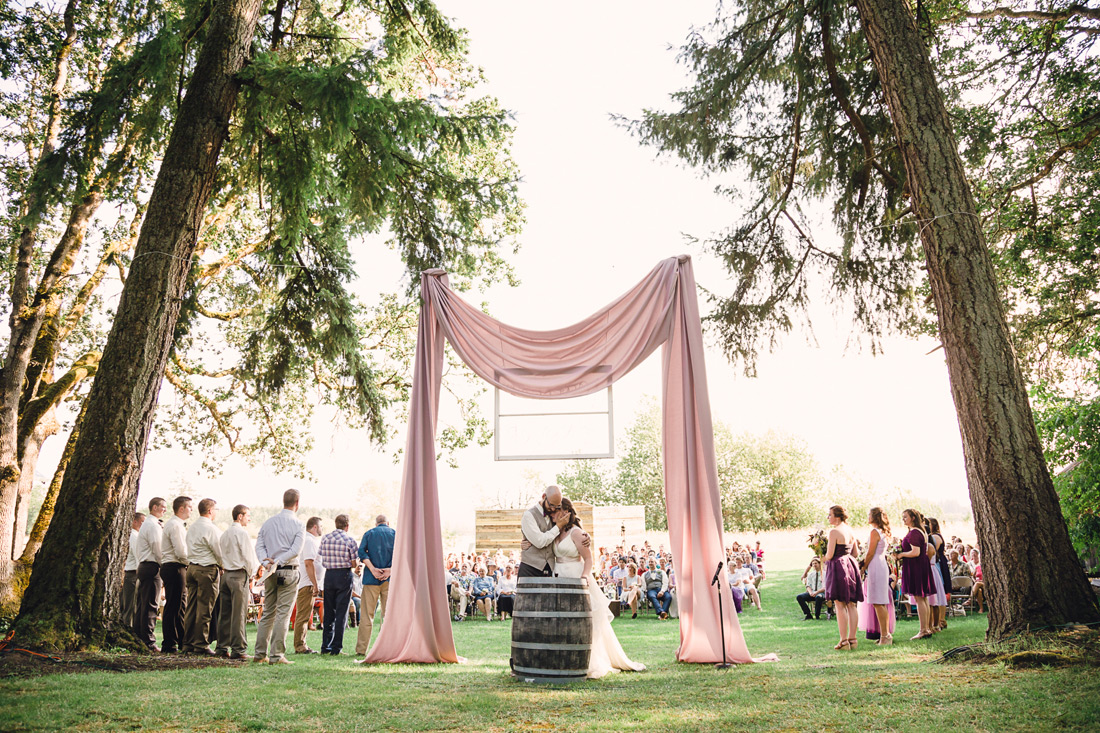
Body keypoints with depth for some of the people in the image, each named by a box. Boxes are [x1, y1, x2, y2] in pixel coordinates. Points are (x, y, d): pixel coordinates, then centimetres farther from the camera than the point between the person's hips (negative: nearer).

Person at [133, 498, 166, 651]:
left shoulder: (146, 524, 20)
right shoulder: (153, 525, -13)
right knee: (150, 605, -8)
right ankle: (149, 642, -6)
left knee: (142, 603, 14)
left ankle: (138, 637, 20)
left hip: (143, 566, 11)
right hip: (152, 567, -11)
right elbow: (157, 549, -16)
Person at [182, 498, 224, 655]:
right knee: (204, 609, -4)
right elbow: (219, 552, -10)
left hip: (192, 567, 8)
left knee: (191, 607, 11)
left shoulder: (191, 527, 14)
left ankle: (188, 643, 15)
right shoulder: (211, 529, -13)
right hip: (207, 569, -8)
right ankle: (201, 645, 0)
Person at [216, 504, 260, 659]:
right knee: (239, 614, -5)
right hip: (239, 574, -8)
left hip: (225, 574, 8)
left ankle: (222, 647, 16)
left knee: (224, 613, 11)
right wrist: (253, 572, 4)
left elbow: (221, 556, 15)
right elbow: (249, 556, -9)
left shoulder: (224, 534, 14)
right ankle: (238, 649, -5)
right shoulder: (241, 533, -10)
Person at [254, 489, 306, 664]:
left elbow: (259, 546, 3)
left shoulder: (268, 523, 9)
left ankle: (260, 653, 16)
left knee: (267, 613, 14)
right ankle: (276, 655, -2)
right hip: (289, 573, -5)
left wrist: (267, 563, -8)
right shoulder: (298, 526, -6)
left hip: (270, 573, 5)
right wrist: (277, 562, -15)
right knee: (283, 614, -2)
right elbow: (295, 550, -17)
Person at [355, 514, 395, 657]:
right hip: (390, 580, 0)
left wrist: (373, 569, -11)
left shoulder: (369, 533, 9)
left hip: (371, 579, 0)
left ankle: (361, 649, 4)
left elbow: (361, 552, -6)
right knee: (389, 614, 5)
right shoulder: (395, 534, 9)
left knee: (366, 614, 3)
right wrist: (390, 569, -12)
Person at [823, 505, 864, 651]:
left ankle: (844, 640, -2)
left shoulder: (834, 532, -14)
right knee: (851, 604, 10)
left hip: (838, 567, -8)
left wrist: (825, 558, 6)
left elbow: (829, 555, -15)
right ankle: (852, 638, 14)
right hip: (850, 565, 8)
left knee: (840, 605, -3)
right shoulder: (850, 531, 10)